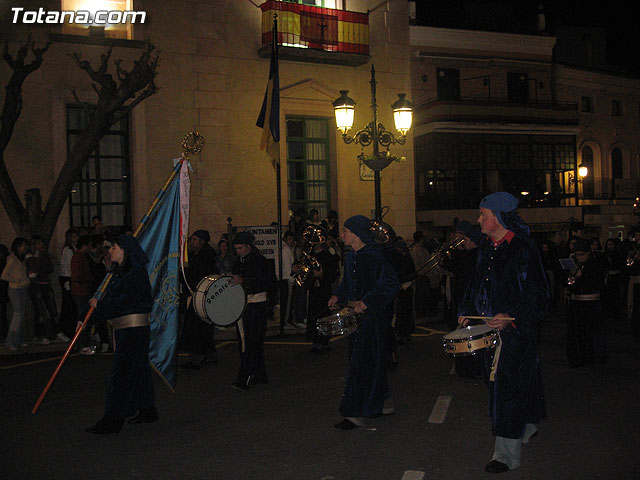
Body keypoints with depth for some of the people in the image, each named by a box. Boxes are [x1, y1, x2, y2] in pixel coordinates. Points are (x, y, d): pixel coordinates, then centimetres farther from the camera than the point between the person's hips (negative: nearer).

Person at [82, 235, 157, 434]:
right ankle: (148, 412, 26)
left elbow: (125, 302, -22)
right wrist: (87, 320, 11)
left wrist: (100, 304, -11)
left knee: (121, 373, -6)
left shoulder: (136, 274, -15)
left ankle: (113, 421, -2)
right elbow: (109, 299, 16)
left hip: (134, 328, -9)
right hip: (122, 328, 10)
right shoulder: (119, 272, 14)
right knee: (138, 369, 16)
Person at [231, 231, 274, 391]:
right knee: (244, 341, 9)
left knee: (252, 342, -10)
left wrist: (243, 281, -25)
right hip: (241, 305, 8)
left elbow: (265, 284, -19)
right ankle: (259, 376, 20)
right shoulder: (239, 262, 15)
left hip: (256, 305, -8)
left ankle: (245, 380, -12)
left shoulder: (259, 261, -8)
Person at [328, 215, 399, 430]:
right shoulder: (351, 257, 11)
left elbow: (390, 284, -20)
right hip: (356, 316, 9)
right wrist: (338, 296, 7)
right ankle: (384, 404, 29)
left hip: (371, 316, -9)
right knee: (372, 364, 15)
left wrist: (366, 301, -25)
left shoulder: (373, 256, -16)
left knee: (361, 364, -6)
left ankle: (355, 414, -1)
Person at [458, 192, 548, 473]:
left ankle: (507, 455, 4)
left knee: (508, 387, -5)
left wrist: (511, 317, -24)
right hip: (490, 328, 8)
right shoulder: (486, 248, 9)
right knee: (497, 384, 16)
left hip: (516, 331, -8)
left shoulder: (523, 249, -14)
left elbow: (538, 295, -14)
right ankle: (525, 429, 38)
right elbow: (477, 285, 21)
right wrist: (467, 311, 8)